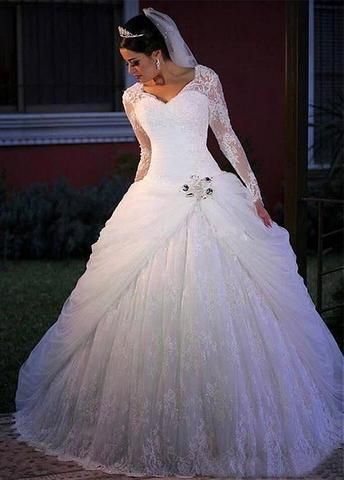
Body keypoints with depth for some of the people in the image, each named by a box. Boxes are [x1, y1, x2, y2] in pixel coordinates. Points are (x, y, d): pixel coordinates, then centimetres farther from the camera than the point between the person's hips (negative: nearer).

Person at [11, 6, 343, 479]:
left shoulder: (205, 80, 2)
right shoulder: (134, 98, 9)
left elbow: (228, 137, 6)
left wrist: (254, 193, 3)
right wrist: (129, 206, 19)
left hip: (214, 200, -2)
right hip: (156, 205, 2)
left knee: (222, 309, -1)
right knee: (153, 312, 0)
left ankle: (227, 419, 12)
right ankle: (158, 428, 10)